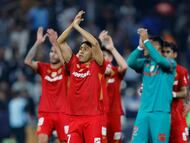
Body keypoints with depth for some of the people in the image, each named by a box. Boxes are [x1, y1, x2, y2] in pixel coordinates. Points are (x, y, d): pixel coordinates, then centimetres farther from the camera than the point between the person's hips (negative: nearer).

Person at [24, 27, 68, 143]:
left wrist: (54, 42, -27)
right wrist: (38, 43, -18)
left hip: (62, 112, -1)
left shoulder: (65, 68, -1)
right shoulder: (43, 67, 5)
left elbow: (65, 61, -25)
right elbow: (28, 61, -10)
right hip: (45, 112, 1)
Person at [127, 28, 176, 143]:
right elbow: (130, 63, -5)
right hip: (144, 111, 5)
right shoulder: (145, 63, 13)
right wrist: (140, 46, -13)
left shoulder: (170, 63, 0)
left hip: (161, 112, -5)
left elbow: (159, 60, -22)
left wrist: (146, 41, -18)